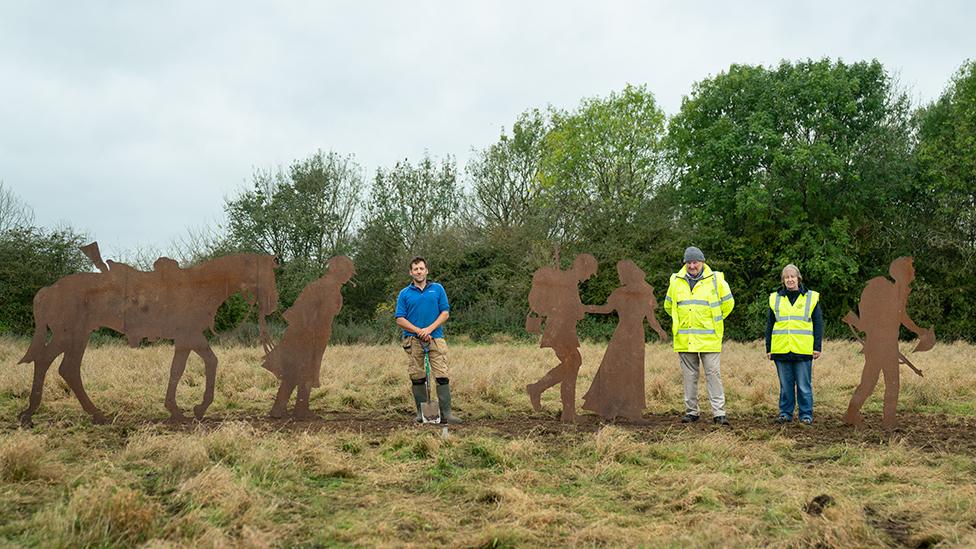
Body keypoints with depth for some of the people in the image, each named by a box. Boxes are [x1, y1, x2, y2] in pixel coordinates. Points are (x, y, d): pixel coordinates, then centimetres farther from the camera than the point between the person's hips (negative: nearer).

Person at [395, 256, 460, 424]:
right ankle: (421, 412, 11)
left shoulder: (438, 289, 10)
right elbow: (400, 319, 1)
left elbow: (445, 313, 4)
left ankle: (446, 413, -7)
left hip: (436, 338, 0)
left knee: (442, 376, -7)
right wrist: (419, 331, -11)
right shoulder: (404, 294, 7)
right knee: (417, 378, 2)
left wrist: (429, 329, -10)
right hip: (413, 340, 0)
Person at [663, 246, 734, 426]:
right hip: (684, 339, 3)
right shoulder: (676, 281, 8)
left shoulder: (716, 279, -1)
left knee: (713, 374, -5)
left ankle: (719, 412, -3)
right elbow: (669, 306, 23)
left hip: (709, 338, -3)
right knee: (689, 376, 7)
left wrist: (715, 321, 11)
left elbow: (728, 303, 10)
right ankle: (691, 411, 15)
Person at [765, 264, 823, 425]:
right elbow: (769, 326, 14)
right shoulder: (775, 299, 11)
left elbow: (818, 325, 6)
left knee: (804, 386, 1)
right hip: (781, 350, 2)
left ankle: (806, 414, 9)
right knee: (785, 385, 8)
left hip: (803, 350, -2)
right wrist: (768, 349, 9)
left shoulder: (811, 298, 6)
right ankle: (785, 413, 16)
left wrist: (817, 347, 0)